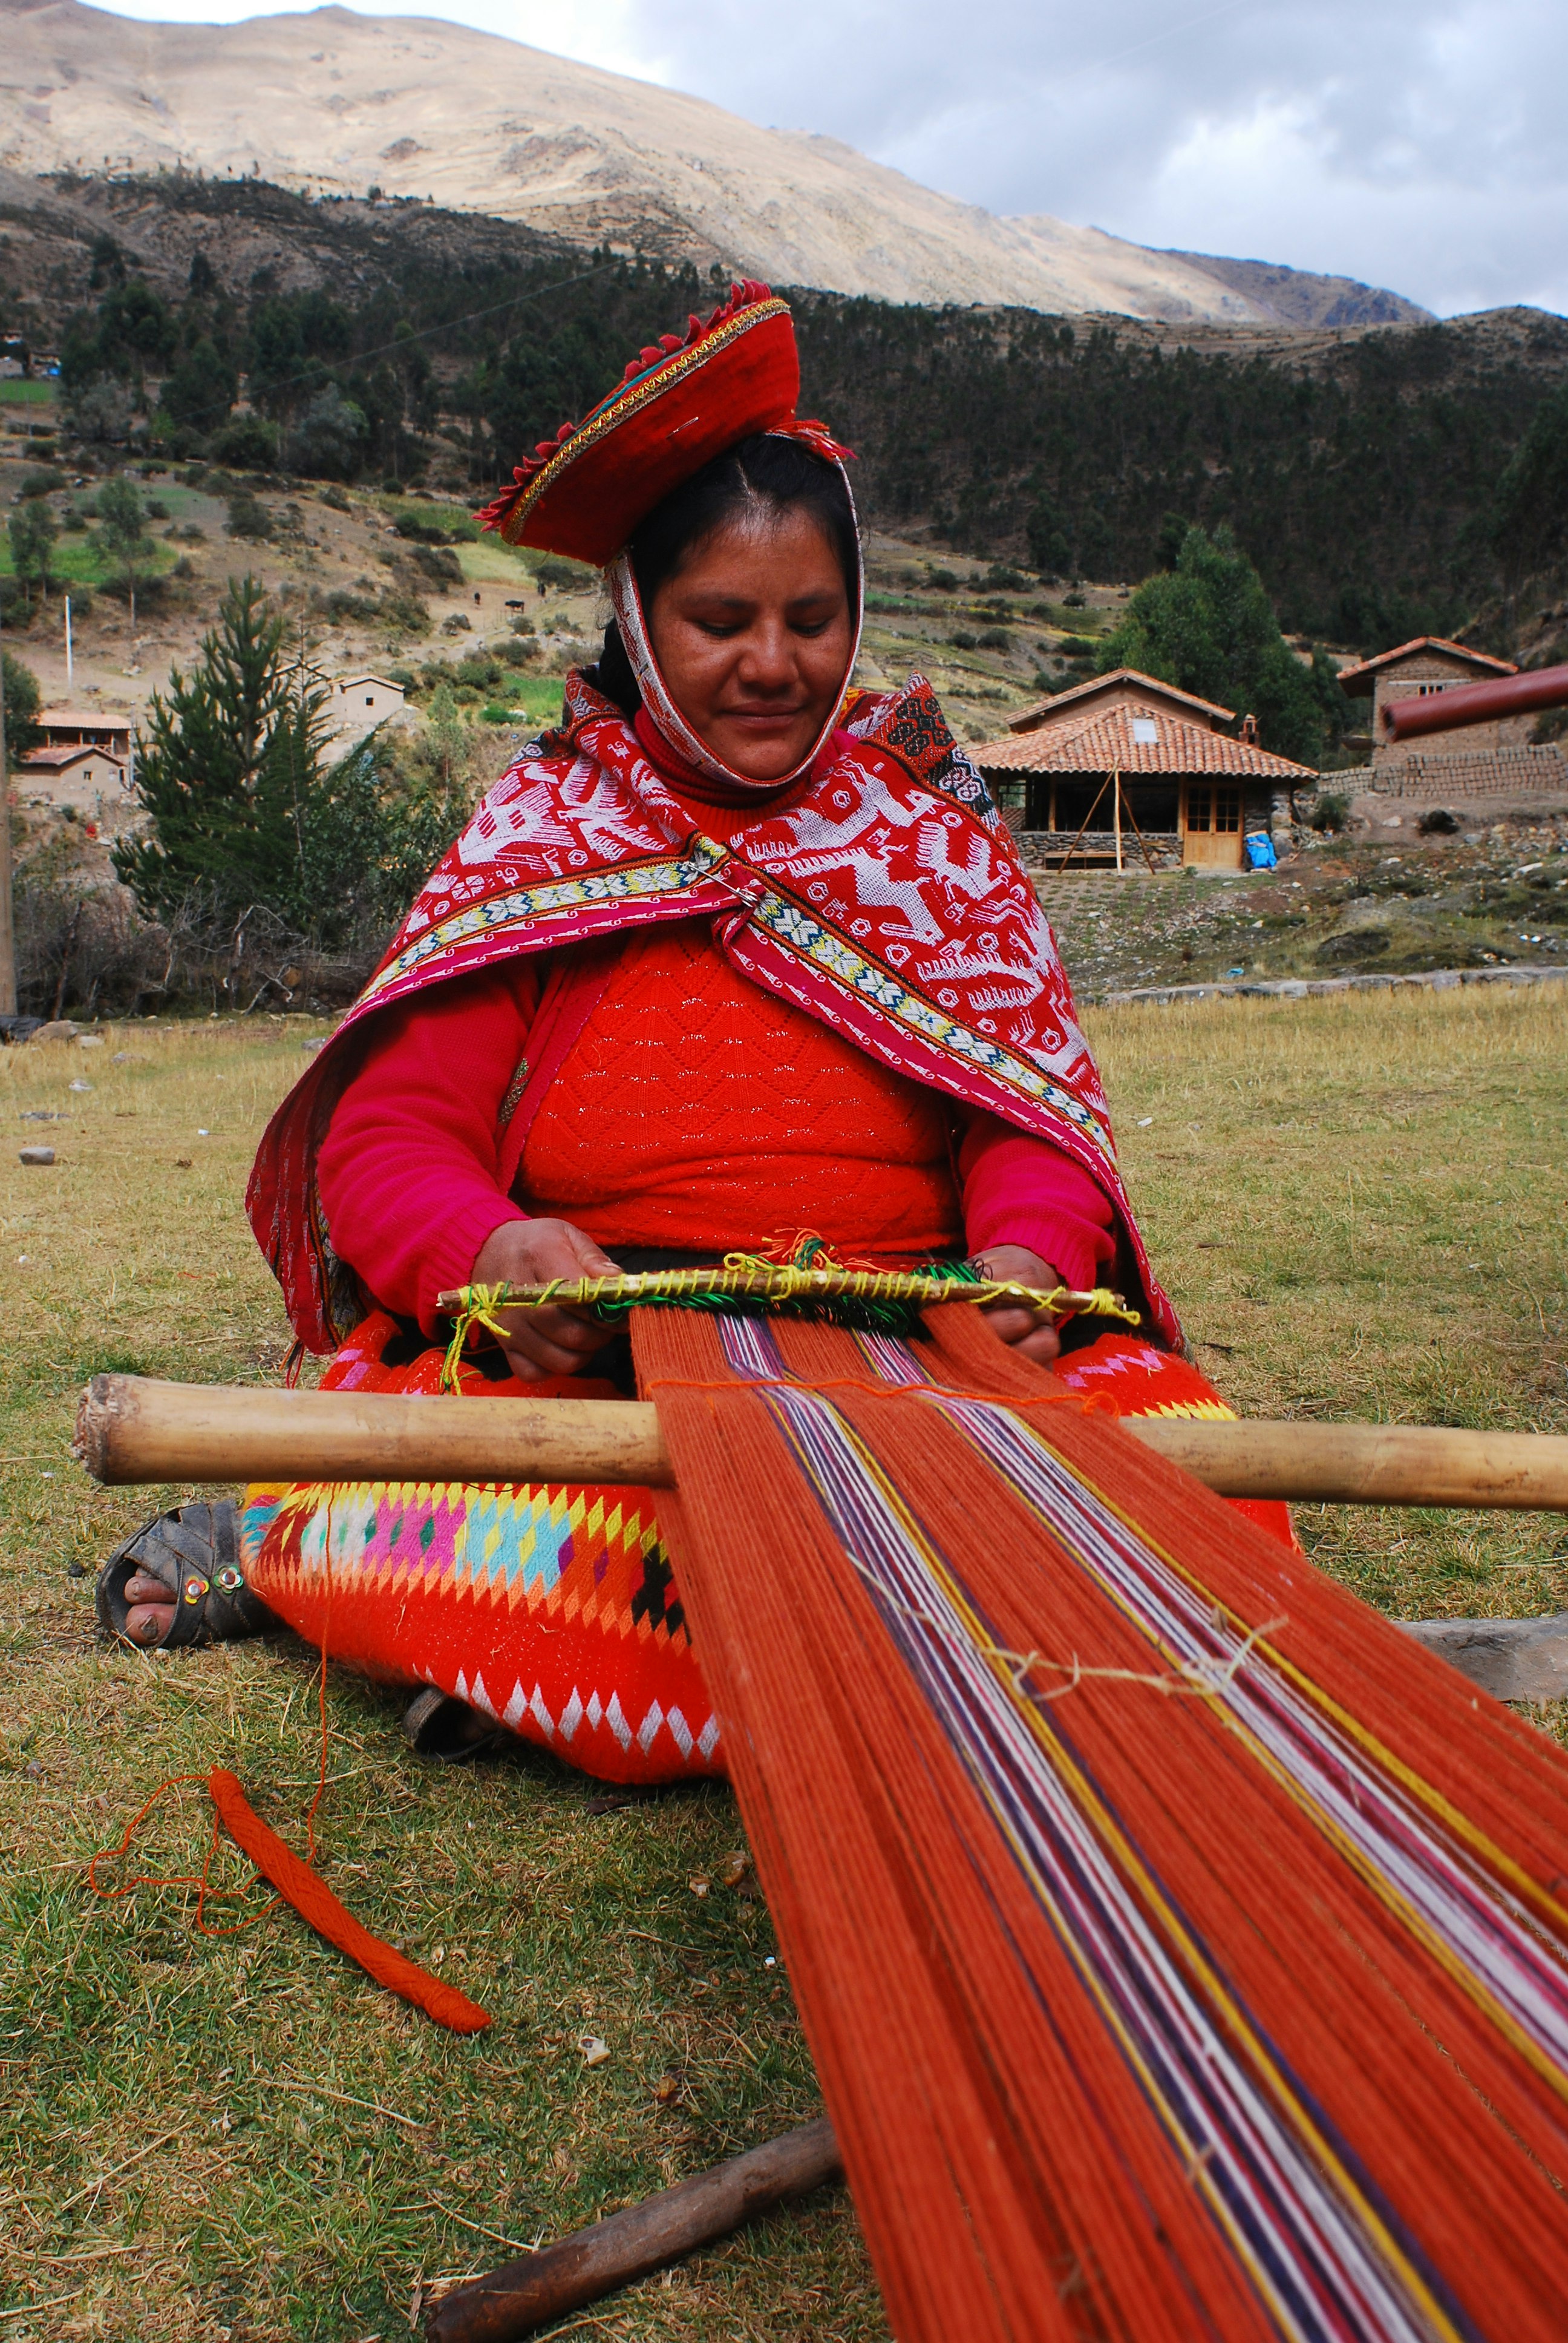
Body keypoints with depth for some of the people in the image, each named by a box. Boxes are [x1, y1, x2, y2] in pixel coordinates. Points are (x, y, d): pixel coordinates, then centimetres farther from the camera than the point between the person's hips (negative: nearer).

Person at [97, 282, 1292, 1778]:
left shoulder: (932, 825, 15)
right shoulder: (542, 829, 10)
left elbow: (1039, 1109, 6)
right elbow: (388, 1134, 1)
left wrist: (1026, 1256, -18)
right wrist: (493, 1250, -23)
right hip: (589, 1364, -3)